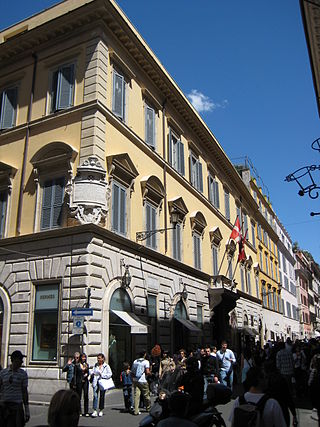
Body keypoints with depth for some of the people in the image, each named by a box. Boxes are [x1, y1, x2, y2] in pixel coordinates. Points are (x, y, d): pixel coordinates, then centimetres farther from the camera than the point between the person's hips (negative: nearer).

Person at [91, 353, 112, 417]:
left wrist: (102, 375, -14)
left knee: (102, 397, 8)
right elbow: (92, 371, 20)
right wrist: (92, 374, -2)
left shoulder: (106, 366, -3)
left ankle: (101, 410, 22)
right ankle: (95, 411, -10)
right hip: (95, 382, 2)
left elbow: (110, 374, -7)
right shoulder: (96, 365, 9)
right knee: (95, 396, -10)